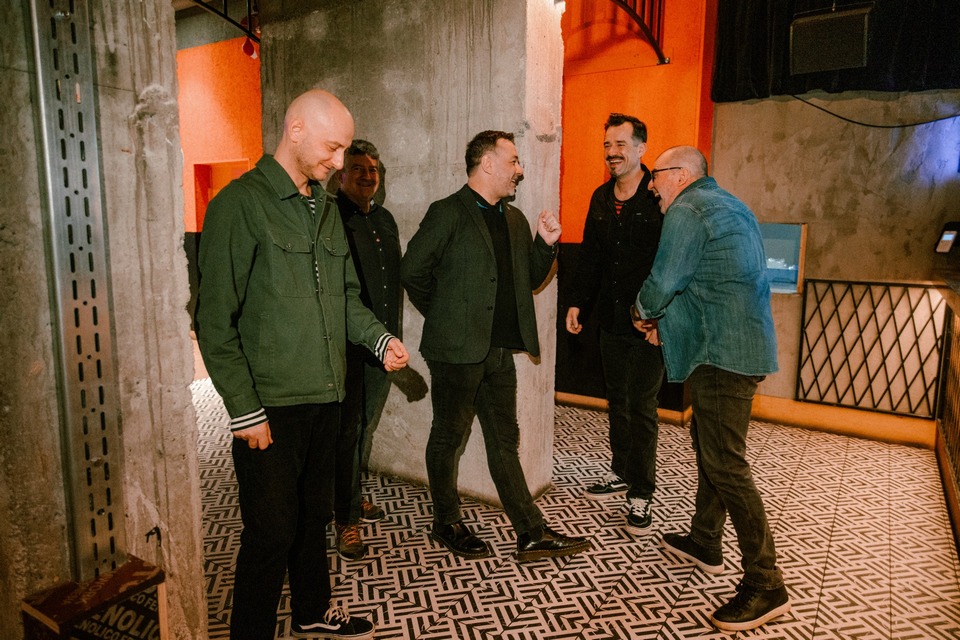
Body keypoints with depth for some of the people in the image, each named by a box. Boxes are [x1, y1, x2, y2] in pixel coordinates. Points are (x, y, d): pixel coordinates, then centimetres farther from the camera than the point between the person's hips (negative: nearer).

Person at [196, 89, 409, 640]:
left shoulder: (327, 208, 13)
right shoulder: (240, 204, -11)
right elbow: (215, 321, -13)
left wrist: (380, 339, 1)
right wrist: (244, 409, -14)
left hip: (325, 397, 7)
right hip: (269, 406, -7)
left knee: (315, 515, 21)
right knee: (271, 531, 4)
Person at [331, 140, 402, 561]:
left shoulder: (385, 219, 16)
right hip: (346, 342, -7)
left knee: (365, 426, 17)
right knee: (347, 429, -1)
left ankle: (352, 497, 35)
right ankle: (346, 520, 10)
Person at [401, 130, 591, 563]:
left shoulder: (514, 219, 14)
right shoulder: (448, 213, -8)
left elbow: (529, 280, 18)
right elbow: (412, 271, -10)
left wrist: (546, 243, 1)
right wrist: (442, 315, 0)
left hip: (500, 351, 7)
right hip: (457, 349, -6)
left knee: (505, 441, 12)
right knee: (448, 437, 10)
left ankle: (532, 534, 18)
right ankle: (447, 523, 28)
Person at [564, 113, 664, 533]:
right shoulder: (601, 198, 10)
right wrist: (578, 302, 10)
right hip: (611, 319, 7)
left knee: (642, 407, 1)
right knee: (617, 401, 17)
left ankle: (641, 493, 15)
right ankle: (621, 472, 35)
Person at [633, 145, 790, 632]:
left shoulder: (688, 209, -10)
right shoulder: (729, 206, 21)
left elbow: (663, 281, -12)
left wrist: (643, 313, 8)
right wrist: (663, 320, 17)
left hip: (723, 353, -11)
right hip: (742, 344, 11)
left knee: (725, 464, -6)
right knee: (707, 443, 19)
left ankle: (765, 585, 2)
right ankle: (704, 543, 33)